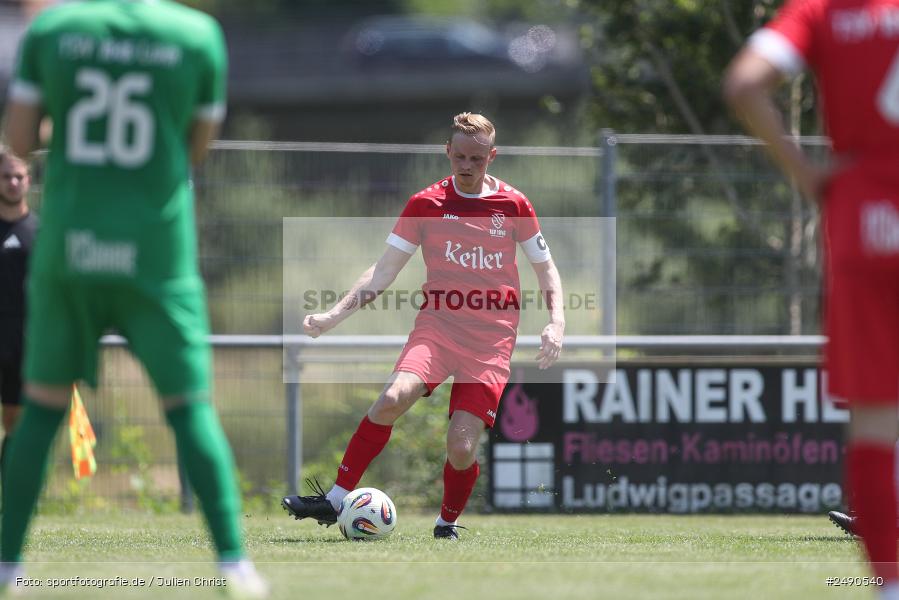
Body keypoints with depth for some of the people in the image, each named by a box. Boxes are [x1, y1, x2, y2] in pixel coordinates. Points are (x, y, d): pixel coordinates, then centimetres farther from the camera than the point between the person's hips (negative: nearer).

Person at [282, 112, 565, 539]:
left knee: (461, 447, -13)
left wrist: (557, 323, -1)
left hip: (491, 342, 0)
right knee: (393, 397, -29)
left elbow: (545, 268, 15)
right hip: (437, 325, 0)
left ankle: (448, 522, 16)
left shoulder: (513, 205, 5)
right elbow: (383, 271, 8)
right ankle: (336, 499, -22)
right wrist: (333, 316, -1)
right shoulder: (426, 204, 5)